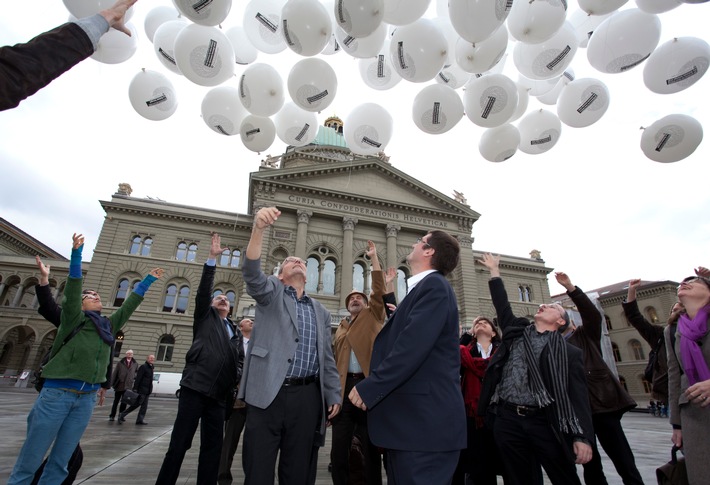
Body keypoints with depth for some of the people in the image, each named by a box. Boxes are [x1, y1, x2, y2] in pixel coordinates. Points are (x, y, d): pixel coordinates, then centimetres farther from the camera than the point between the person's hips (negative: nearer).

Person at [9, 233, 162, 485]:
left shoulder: (109, 326, 11)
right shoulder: (73, 319, -2)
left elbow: (130, 304, 17)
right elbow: (72, 289, -15)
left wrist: (148, 280, 20)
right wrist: (76, 253, -26)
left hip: (86, 399, 5)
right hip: (57, 393, -4)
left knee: (60, 463, 9)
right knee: (29, 461, 1)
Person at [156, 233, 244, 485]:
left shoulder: (236, 332, 20)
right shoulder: (206, 316, 10)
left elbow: (239, 360, 19)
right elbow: (203, 289, -4)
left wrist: (238, 377, -3)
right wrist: (212, 258, -12)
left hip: (219, 393, 5)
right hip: (195, 386, -4)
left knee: (213, 447, 7)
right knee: (180, 443, -2)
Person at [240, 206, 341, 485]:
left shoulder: (321, 312, 17)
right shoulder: (271, 292, 7)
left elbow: (327, 358, 16)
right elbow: (251, 272, -15)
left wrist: (333, 394, 8)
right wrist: (259, 228, -29)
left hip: (307, 397, 3)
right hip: (269, 392, -3)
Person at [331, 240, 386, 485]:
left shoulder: (372, 316, 11)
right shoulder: (341, 327, 18)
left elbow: (378, 290, 0)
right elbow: (334, 358, 17)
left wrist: (374, 257, 2)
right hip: (344, 387, 3)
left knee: (371, 448, 7)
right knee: (339, 449, 7)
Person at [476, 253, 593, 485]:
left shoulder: (569, 352, 4)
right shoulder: (516, 331, 12)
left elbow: (579, 396, -1)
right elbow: (502, 305, 13)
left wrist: (583, 437, -9)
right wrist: (495, 271, 17)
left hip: (545, 422, -2)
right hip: (507, 419, 3)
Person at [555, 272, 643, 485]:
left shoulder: (586, 334, 10)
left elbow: (592, 313, -9)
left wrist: (570, 287, -18)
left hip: (601, 401, -2)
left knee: (622, 458, -1)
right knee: (589, 461, 11)